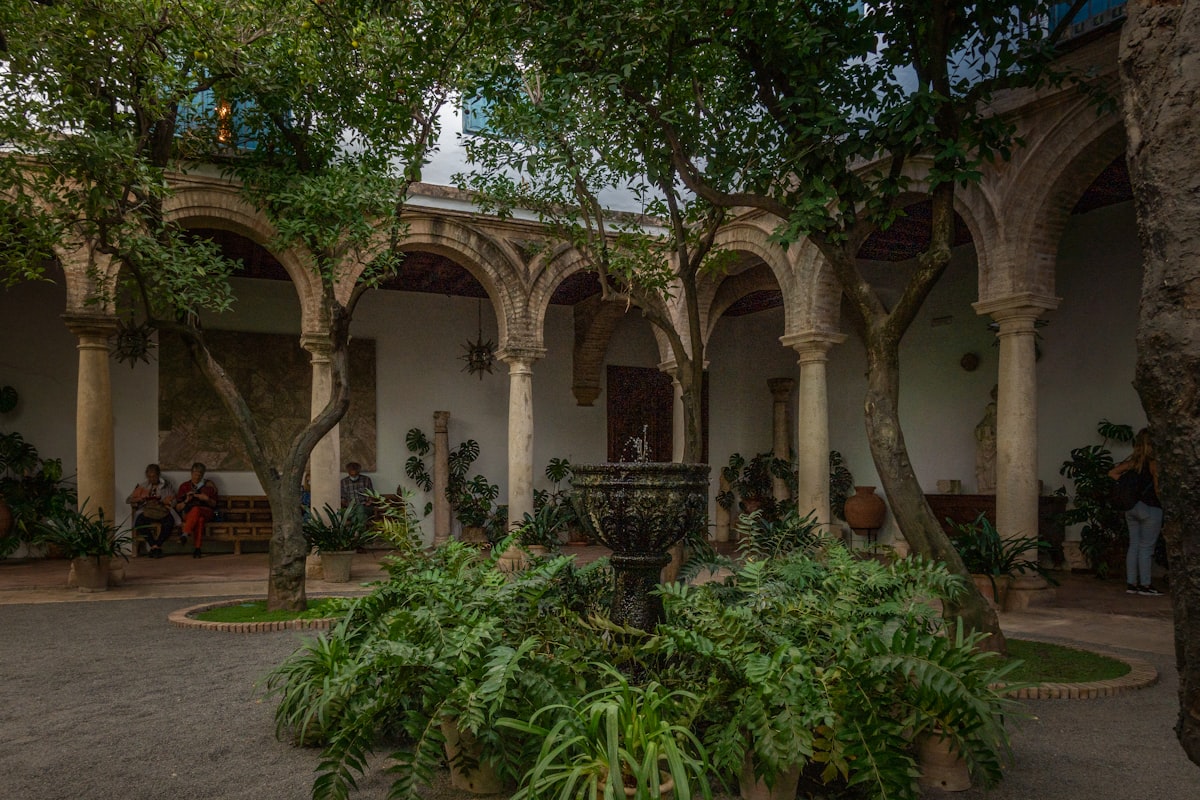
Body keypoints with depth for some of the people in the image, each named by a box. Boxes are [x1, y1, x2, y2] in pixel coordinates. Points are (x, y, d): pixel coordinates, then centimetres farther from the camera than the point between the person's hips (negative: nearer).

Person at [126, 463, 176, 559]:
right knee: (140, 522, -35)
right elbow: (128, 499, 16)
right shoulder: (142, 486, 19)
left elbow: (172, 501, 7)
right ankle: (153, 546, -32)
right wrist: (140, 499, -5)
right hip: (146, 511, 1)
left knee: (169, 522, -36)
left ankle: (158, 545, -31)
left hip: (163, 511, -1)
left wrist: (161, 501, -13)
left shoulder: (167, 485, 16)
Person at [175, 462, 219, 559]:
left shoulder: (209, 485, 18)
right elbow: (178, 508, 14)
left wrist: (207, 499, -7)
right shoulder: (185, 486, 18)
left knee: (196, 509, -39)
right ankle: (197, 549, -51)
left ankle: (185, 534, -52)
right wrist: (186, 501, -6)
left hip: (206, 512, 0)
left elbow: (214, 504, 15)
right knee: (199, 519, -39)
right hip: (188, 513, 0)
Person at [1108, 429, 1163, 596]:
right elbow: (1157, 488, -13)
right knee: (1146, 547, -1)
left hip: (1131, 507, 7)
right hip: (1149, 508, -7)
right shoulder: (1154, 462, -12)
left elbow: (1112, 473, 11)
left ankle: (1131, 584, 12)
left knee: (1134, 546, 9)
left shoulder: (1134, 461, 7)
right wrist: (1163, 506, -1)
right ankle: (1145, 585, 3)